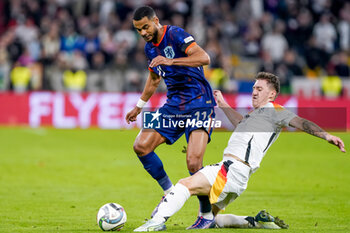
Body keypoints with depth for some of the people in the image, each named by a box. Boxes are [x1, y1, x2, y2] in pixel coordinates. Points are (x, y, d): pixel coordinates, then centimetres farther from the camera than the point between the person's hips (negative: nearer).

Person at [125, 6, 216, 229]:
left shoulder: (175, 34, -13)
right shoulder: (150, 48, 11)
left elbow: (204, 58, -27)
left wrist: (170, 61, -35)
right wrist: (139, 106, 36)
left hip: (199, 103, -8)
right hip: (174, 104, 8)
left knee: (193, 162, -20)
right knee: (141, 146, -5)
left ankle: (207, 214, -2)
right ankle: (169, 192, 12)